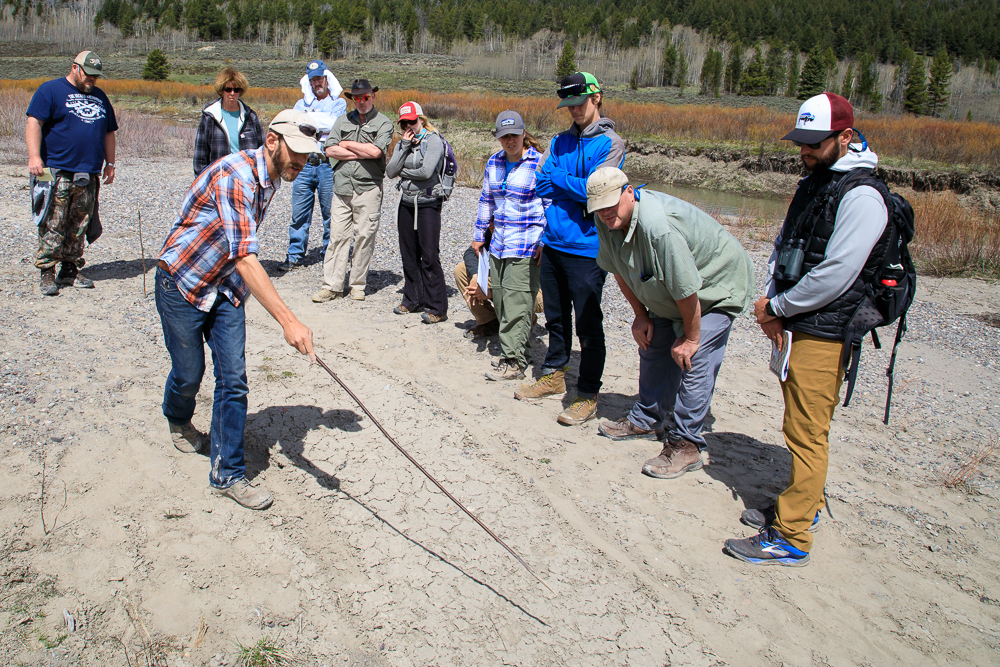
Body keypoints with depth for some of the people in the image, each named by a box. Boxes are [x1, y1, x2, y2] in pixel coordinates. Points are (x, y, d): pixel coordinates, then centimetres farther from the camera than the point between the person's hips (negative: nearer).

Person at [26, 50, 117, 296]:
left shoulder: (99, 96, 21)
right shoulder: (50, 90, 2)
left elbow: (108, 132, 26)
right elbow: (34, 122, -7)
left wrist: (109, 163, 19)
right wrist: (34, 155, -18)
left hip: (88, 175, 5)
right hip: (56, 172, -5)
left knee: (79, 227, 6)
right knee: (52, 227, -7)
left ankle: (70, 269, 15)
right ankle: (47, 273, -3)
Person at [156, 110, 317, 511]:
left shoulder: (271, 178, 0)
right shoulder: (236, 175, -29)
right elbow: (245, 259, -39)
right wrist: (288, 321, -46)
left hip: (226, 289, 7)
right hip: (182, 283, -7)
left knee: (233, 380, -1)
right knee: (189, 374, 9)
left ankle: (226, 474, 7)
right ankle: (177, 418, 44)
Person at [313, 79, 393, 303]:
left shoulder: (383, 123, 4)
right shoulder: (343, 120, 15)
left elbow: (376, 151, -14)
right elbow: (329, 150, 2)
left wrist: (347, 144, -2)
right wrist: (362, 153, -5)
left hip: (368, 187, -3)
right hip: (342, 186, 3)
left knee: (364, 236, 0)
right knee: (337, 235, 1)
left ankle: (358, 285, 11)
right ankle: (332, 285, 5)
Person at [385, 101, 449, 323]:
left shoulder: (433, 140, -7)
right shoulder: (402, 144, 12)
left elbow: (426, 171, -19)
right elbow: (390, 172, -1)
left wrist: (404, 171, -3)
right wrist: (405, 146, -7)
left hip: (428, 203, -6)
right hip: (406, 203, 7)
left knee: (430, 256, -8)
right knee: (409, 255, 11)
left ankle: (437, 307, -3)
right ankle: (412, 300, 23)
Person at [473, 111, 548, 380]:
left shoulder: (539, 163, -8)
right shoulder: (494, 162, 10)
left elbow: (550, 206, -8)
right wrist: (479, 235, 20)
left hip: (526, 245, -7)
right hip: (499, 244, 7)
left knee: (516, 303, -8)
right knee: (500, 299, 9)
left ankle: (513, 362, -3)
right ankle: (517, 349, 21)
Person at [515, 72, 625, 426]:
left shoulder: (610, 143, -6)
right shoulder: (560, 141, 13)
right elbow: (541, 186, 4)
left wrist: (558, 177, -6)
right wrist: (577, 185, -8)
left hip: (586, 248, -6)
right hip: (553, 243, 6)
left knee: (588, 325, 1)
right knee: (556, 318, 18)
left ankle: (587, 396, 11)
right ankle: (554, 375, 35)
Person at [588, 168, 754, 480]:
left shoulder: (660, 227, -40)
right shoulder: (607, 221, -13)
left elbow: (686, 288, -33)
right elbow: (619, 269, 4)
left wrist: (690, 338, -21)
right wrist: (640, 314, 4)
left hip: (716, 288, -9)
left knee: (693, 361, -15)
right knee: (653, 347, 14)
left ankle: (686, 445, -6)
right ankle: (646, 420, 31)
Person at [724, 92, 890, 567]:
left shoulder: (862, 196, -17)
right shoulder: (814, 181, 14)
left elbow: (834, 276, -22)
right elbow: (784, 246, 17)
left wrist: (778, 308, -11)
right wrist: (771, 302, 1)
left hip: (823, 333, -9)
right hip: (795, 327, 9)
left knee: (806, 432, -5)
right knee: (801, 426, 18)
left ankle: (792, 537, 2)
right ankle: (804, 506, 33)